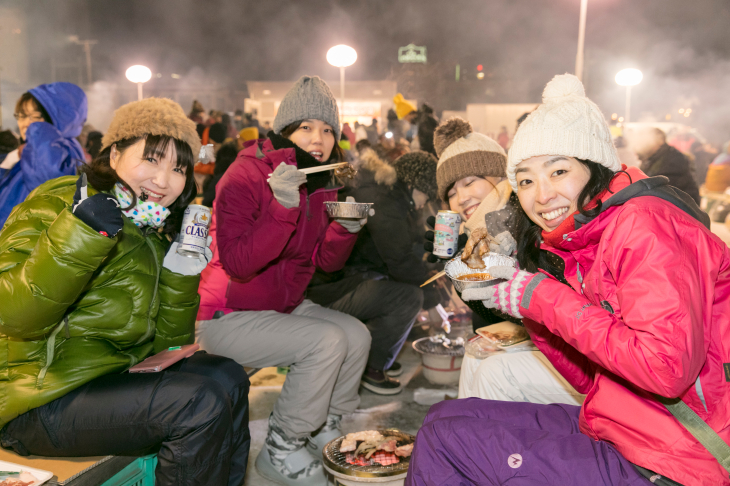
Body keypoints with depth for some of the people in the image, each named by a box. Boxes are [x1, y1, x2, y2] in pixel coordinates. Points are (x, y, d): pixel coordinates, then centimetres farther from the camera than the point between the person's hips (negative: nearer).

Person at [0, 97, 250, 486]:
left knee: (227, 378, 0)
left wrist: (184, 269, -6)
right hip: (36, 406, -8)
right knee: (201, 402, -22)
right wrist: (79, 234, -34)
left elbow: (164, 339, 6)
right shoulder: (55, 206, -12)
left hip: (111, 377, 8)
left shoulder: (153, 230, 9)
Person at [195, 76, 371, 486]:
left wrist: (347, 228, -13)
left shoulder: (323, 182, 4)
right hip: (226, 316, -8)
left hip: (284, 305, 8)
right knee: (325, 341, -24)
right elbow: (238, 263, -30)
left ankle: (324, 429, 16)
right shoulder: (246, 176, -20)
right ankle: (281, 450, -5)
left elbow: (324, 261, 6)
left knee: (357, 334, -3)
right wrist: (283, 206, -39)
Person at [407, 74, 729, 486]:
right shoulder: (582, 240, 8)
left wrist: (543, 298, -20)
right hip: (616, 433, 8)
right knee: (446, 418, 6)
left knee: (448, 439, -11)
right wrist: (521, 292, -2)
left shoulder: (642, 223, -17)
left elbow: (667, 367, -28)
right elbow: (589, 378, 10)